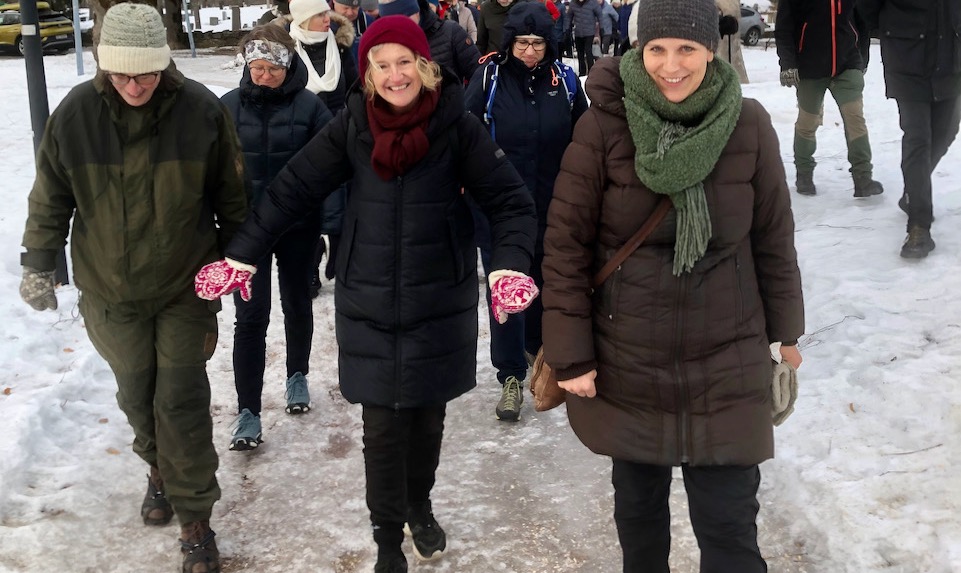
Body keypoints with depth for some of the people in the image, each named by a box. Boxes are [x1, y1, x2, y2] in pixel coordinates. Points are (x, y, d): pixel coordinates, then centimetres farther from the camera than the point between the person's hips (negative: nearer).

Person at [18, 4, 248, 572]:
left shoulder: (201, 110, -13)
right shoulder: (76, 113, -10)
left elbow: (231, 197, -1)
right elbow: (51, 196, 3)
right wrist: (39, 263, 2)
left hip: (186, 287, -2)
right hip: (110, 291, 2)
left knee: (182, 404, -3)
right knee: (137, 395, 15)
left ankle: (195, 519, 10)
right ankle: (160, 470, 44)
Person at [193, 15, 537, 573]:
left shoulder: (457, 125, -11)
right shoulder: (352, 125, -6)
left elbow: (511, 200, -10)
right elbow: (294, 189, -3)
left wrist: (512, 265, -26)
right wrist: (241, 256, -6)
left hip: (441, 306, 0)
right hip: (370, 307, 0)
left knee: (428, 414, 16)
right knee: (382, 428, 3)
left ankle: (419, 505, 43)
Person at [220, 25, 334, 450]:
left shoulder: (309, 106, -7)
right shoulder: (229, 107, -3)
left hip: (298, 226, 0)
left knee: (296, 304, 17)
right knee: (251, 316, -4)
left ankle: (297, 377, 42)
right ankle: (248, 413, -1)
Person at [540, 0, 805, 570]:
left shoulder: (749, 125, -7)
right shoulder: (603, 126, -12)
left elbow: (774, 235, 4)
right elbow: (565, 244, -8)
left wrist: (785, 329, 12)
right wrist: (570, 353, -9)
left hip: (726, 365, 0)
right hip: (626, 363, 0)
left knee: (729, 523, 2)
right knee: (638, 502, 19)